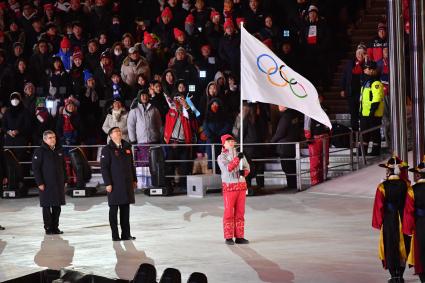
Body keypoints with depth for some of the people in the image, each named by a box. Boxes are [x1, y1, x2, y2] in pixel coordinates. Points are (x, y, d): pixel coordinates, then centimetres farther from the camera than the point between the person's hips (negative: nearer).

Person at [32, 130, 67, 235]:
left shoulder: (59, 150, 12)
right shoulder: (40, 151, -7)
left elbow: (63, 166, 18)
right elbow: (35, 168, -10)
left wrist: (65, 180, 13)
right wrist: (39, 183, -15)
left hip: (59, 184, 6)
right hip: (46, 185, -6)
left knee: (57, 207, 8)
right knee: (47, 207, 1)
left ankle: (55, 227, 16)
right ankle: (48, 228, 6)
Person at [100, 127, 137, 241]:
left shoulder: (127, 147, 12)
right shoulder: (107, 149, -5)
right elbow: (104, 167, -9)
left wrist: (134, 180, 15)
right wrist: (108, 183, -14)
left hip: (127, 183, 6)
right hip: (115, 184, -5)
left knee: (125, 209, 8)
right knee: (114, 209, 0)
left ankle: (126, 234, 13)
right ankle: (115, 235, 4)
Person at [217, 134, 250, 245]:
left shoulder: (240, 155, 12)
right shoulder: (221, 157, -3)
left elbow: (247, 168, 15)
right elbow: (227, 168, -19)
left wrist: (244, 172, -8)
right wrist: (237, 159, -26)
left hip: (241, 185, 5)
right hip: (229, 186, -5)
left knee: (240, 212, 6)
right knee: (229, 212, -3)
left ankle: (239, 236, 11)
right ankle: (228, 237, 0)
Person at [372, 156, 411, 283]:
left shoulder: (382, 187, -13)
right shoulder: (406, 185, -8)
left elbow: (379, 206, -9)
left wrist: (379, 223, 1)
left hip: (389, 221, -2)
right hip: (403, 220, 2)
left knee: (390, 248, 10)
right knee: (403, 246, 15)